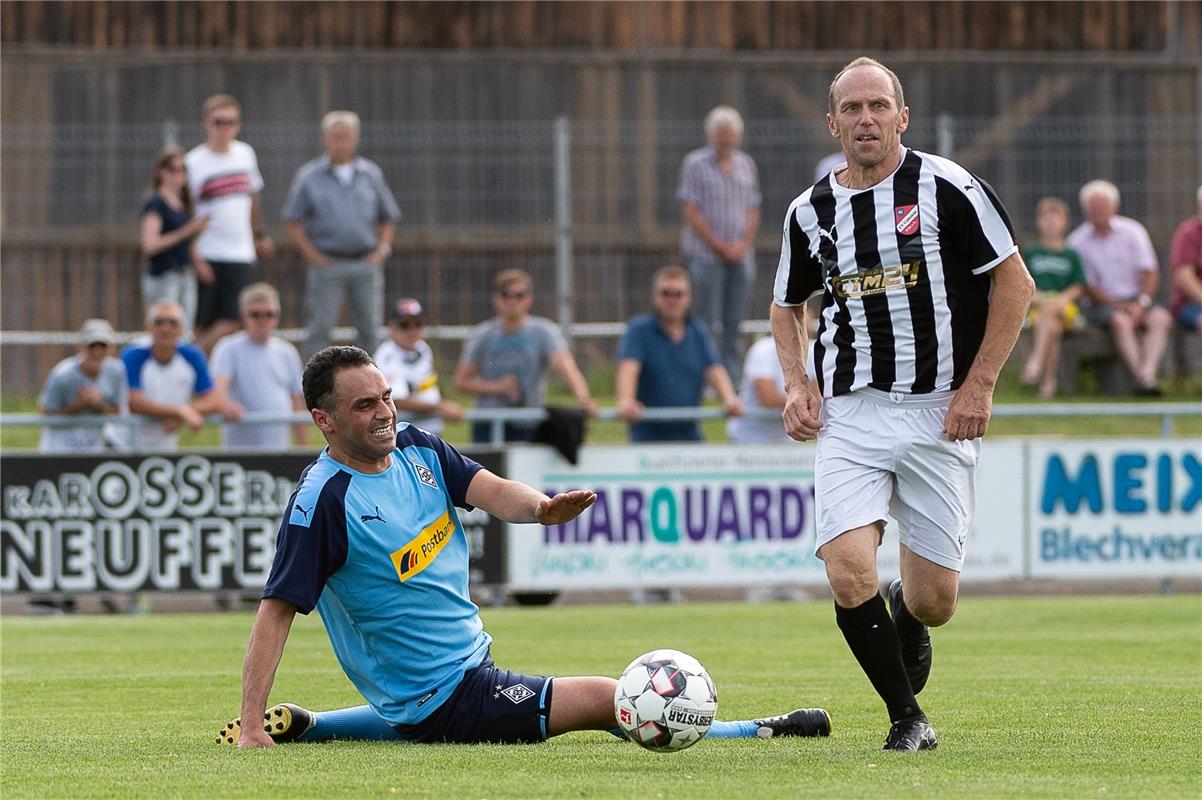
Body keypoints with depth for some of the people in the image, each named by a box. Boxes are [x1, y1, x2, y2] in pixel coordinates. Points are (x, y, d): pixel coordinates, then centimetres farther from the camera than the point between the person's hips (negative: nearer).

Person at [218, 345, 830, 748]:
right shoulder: (323, 501, -21)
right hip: (448, 697, -9)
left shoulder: (414, 447, 2)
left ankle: (299, 727, 33)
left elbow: (489, 491, -9)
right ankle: (765, 732, 3)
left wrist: (540, 507, -33)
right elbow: (277, 611, -20)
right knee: (608, 701, -11)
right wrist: (249, 725, -25)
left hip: (468, 664, 9)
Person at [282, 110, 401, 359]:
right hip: (327, 264, -3)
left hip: (366, 263, 3)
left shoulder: (371, 174, 10)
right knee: (319, 329, -3)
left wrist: (382, 249, 3)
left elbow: (388, 218, 17)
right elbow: (293, 221, 2)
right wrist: (313, 255, -6)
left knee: (370, 329, 4)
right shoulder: (309, 177, 2)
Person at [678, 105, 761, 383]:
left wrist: (743, 244, -2)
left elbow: (753, 211, 14)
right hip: (706, 255, -5)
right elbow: (690, 211, -7)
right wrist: (719, 246, -9)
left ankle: (733, 379, 8)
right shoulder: (695, 164, -2)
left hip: (740, 254, 5)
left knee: (734, 322, 5)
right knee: (707, 322, -6)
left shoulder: (746, 165, 13)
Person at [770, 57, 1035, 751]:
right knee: (849, 575, -18)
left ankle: (907, 625, 39)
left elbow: (1016, 283, -2)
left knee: (934, 600, 0)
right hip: (849, 415, 2)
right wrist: (798, 382, 4)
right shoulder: (811, 212, 6)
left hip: (939, 414, -2)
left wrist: (979, 386, -9)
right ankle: (908, 718, 2)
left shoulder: (948, 188, -5)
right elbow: (788, 306, 22)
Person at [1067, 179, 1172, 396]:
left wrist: (1141, 303, -16)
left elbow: (1151, 273, 1)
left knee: (1161, 318, -29)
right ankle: (1142, 378, -42)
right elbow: (1087, 285, -2)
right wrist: (1118, 305, -16)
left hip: (1137, 300, 2)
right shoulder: (1078, 242, 0)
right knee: (1121, 321, -35)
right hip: (1102, 304, -2)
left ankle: (1148, 373, -44)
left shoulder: (1132, 232, 4)